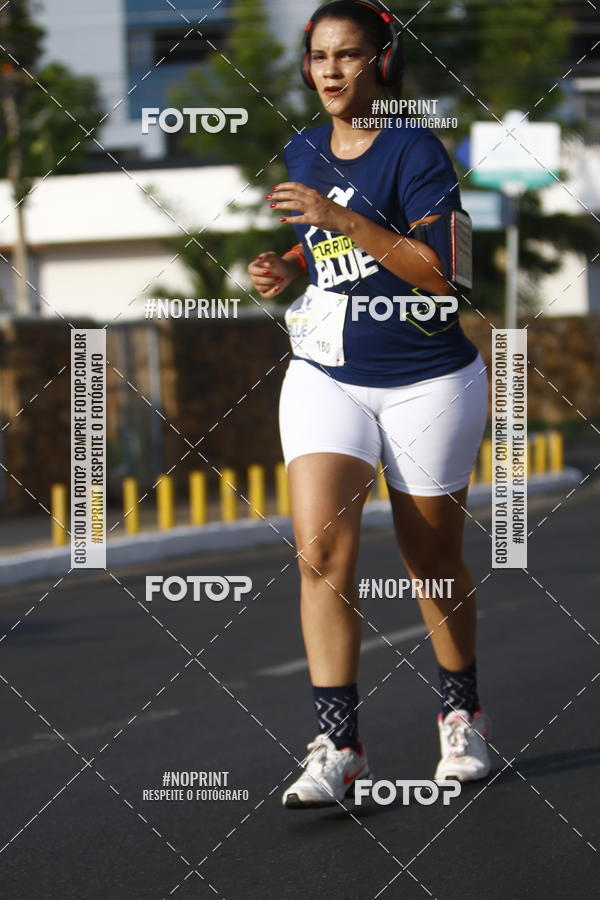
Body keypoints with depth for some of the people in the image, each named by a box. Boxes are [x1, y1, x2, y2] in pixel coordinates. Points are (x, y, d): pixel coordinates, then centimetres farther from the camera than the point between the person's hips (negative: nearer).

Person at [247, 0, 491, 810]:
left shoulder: (414, 151, -12)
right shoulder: (303, 154, 8)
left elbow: (443, 273, -21)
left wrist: (342, 220, -26)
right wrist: (286, 271, 3)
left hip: (427, 383, -4)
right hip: (326, 374, 4)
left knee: (433, 559, 9)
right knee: (320, 547, -15)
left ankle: (463, 715, 32)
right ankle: (337, 745, -17)